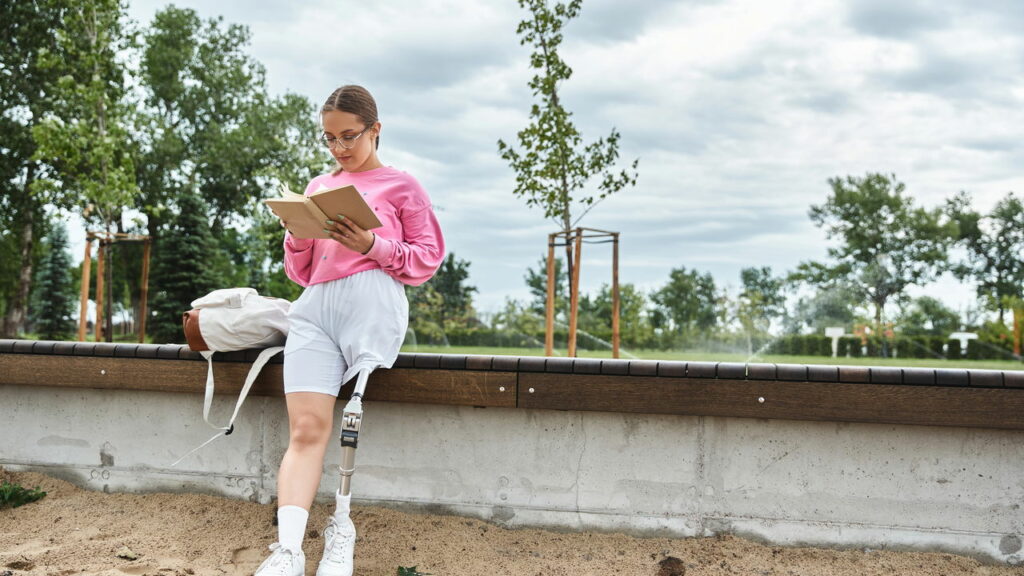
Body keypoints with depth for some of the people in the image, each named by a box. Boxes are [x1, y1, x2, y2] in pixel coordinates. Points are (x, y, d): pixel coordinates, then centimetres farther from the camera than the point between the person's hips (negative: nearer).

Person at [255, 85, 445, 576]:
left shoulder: (401, 186, 15)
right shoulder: (318, 187, 27)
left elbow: (428, 258, 7)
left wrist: (371, 246, -8)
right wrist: (297, 237, 5)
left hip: (373, 305, -3)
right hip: (315, 308, 3)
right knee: (306, 428, -13)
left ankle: (342, 527, 6)